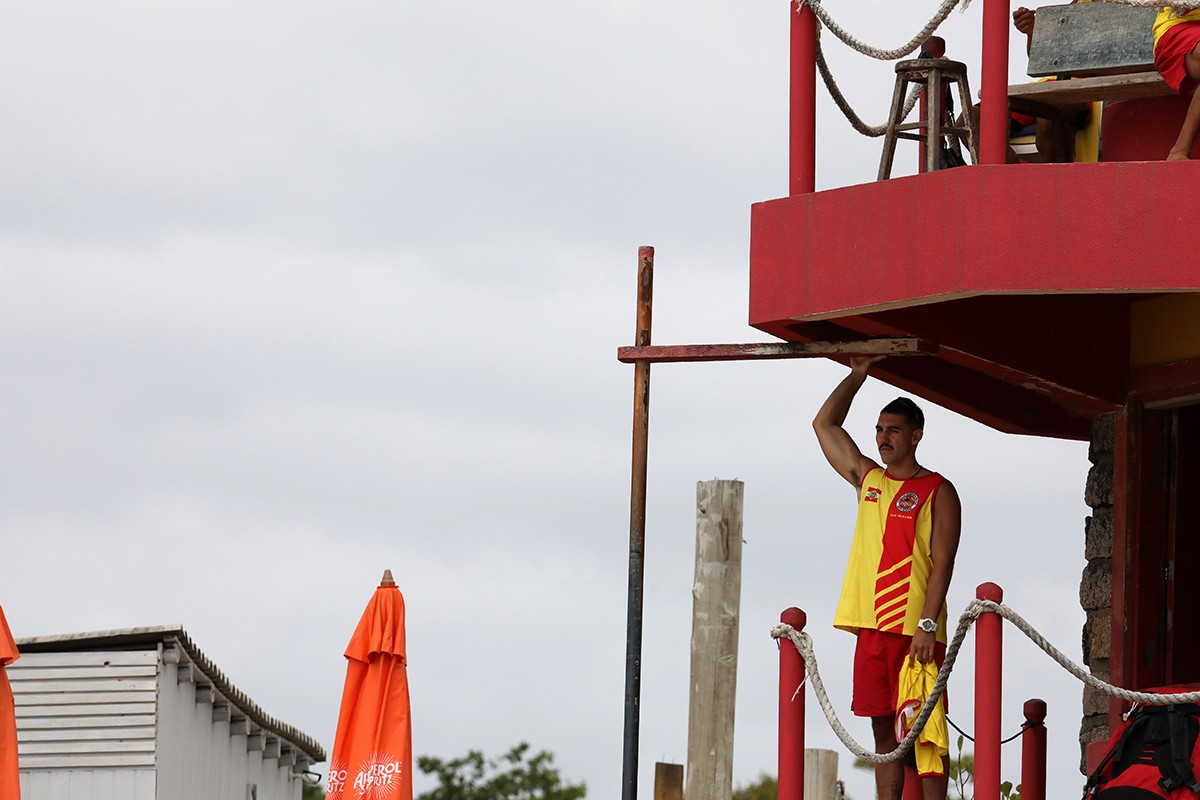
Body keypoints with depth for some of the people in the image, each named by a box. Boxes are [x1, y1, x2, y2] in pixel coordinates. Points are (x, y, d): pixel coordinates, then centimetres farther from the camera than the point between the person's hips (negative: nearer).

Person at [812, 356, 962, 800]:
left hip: (915, 631, -6)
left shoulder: (937, 492, 0)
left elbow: (942, 563, -8)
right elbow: (824, 423, 27)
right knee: (884, 729, 5)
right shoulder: (867, 479, 17)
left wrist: (927, 625, -18)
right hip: (871, 626, 6)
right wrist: (857, 375, 20)